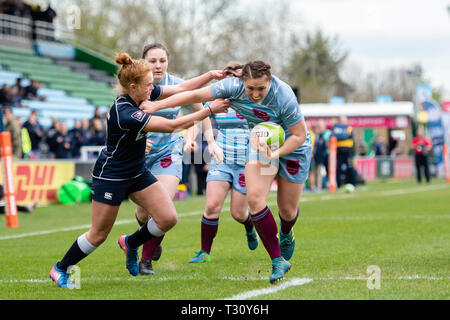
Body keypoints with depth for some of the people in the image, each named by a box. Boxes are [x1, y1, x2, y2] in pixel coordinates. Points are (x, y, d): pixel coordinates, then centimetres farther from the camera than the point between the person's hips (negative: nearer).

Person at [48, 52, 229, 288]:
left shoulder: (142, 95, -8)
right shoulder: (124, 113, -32)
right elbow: (171, 126, -32)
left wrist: (210, 75, -12)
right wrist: (209, 110, -29)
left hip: (137, 172, 8)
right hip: (111, 176, -8)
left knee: (168, 218, -4)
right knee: (99, 235, 2)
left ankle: (130, 243, 23)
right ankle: (60, 269, 23)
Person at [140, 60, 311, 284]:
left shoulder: (284, 98, -33)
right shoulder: (235, 86, -25)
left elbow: (299, 135, -22)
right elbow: (196, 95, -19)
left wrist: (275, 153, -34)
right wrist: (156, 105, -22)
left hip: (291, 147, -3)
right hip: (261, 142, 3)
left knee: (288, 210, 6)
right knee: (255, 198, -18)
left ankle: (286, 235, 46)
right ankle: (278, 262, -9)